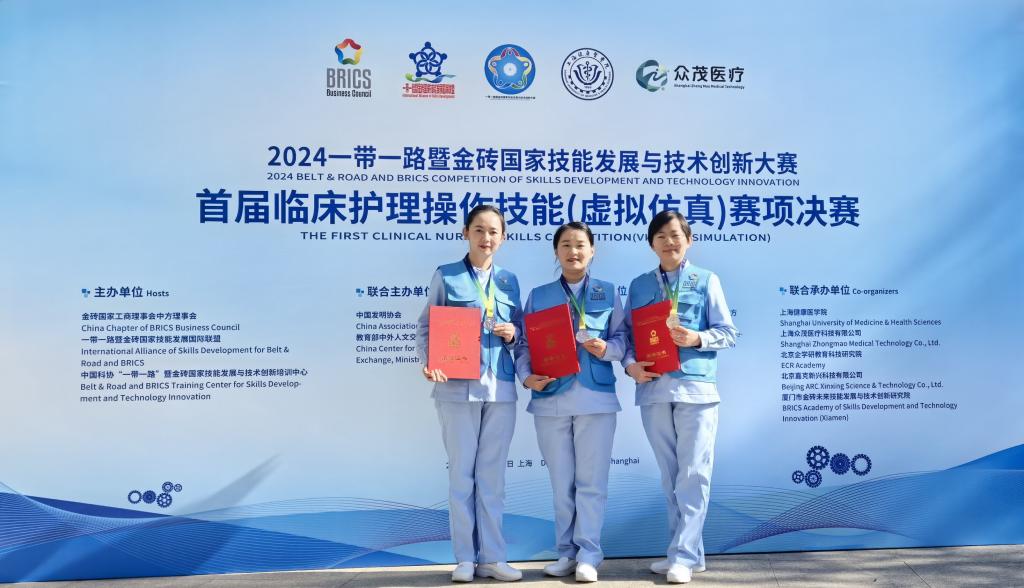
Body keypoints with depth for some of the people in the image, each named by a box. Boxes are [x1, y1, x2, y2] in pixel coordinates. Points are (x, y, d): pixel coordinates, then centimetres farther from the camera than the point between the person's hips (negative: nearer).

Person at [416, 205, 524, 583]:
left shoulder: (509, 281, 12)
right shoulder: (446, 276, 3)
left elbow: (521, 327, 17)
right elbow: (426, 327, 1)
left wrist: (513, 333, -6)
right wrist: (429, 362, -16)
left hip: (501, 387, 3)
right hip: (458, 387, -3)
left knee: (492, 474, 8)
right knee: (462, 473, 3)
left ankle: (492, 557, 16)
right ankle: (466, 558, 13)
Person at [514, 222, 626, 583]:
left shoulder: (608, 293, 9)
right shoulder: (539, 295, 10)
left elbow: (623, 338, 7)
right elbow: (524, 343, 5)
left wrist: (606, 348, -14)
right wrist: (526, 376, -11)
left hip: (596, 396, -1)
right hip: (551, 397, 1)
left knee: (591, 480, 0)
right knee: (561, 481, 8)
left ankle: (588, 555, 8)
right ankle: (567, 553, 19)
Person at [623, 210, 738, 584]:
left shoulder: (706, 281, 5)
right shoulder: (639, 285, 12)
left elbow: (728, 333, 3)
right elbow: (627, 333, 10)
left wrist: (698, 338, -15)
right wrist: (630, 364, -8)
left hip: (696, 388, -3)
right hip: (653, 388, 3)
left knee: (693, 474, -5)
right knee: (669, 476, 10)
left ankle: (684, 556, 1)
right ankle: (686, 551, 20)